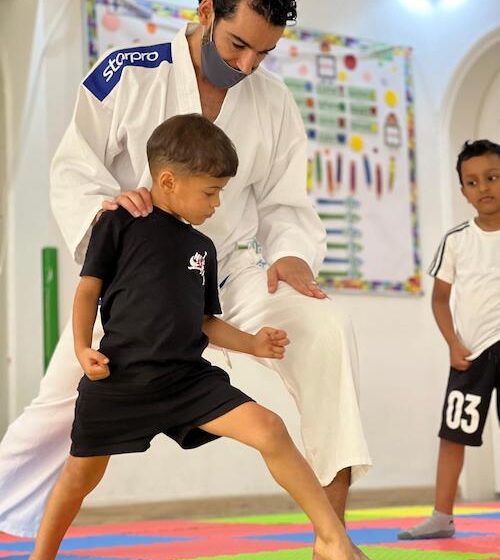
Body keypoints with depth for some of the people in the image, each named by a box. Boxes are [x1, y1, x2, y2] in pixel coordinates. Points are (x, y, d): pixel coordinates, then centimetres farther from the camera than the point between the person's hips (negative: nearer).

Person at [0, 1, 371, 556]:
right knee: (62, 403, 2)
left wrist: (290, 254, -20)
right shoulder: (127, 73, -12)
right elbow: (72, 169, -10)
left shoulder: (274, 103, -4)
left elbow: (284, 203, 2)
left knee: (324, 329, -24)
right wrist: (105, 205, -32)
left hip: (230, 275, 1)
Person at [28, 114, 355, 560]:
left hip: (188, 377, 4)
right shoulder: (121, 222, -2)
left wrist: (252, 343, 6)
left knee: (270, 431, -13)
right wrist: (82, 347, -12)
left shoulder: (203, 246, 14)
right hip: (119, 377, -3)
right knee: (82, 474, 10)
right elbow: (89, 288, 0)